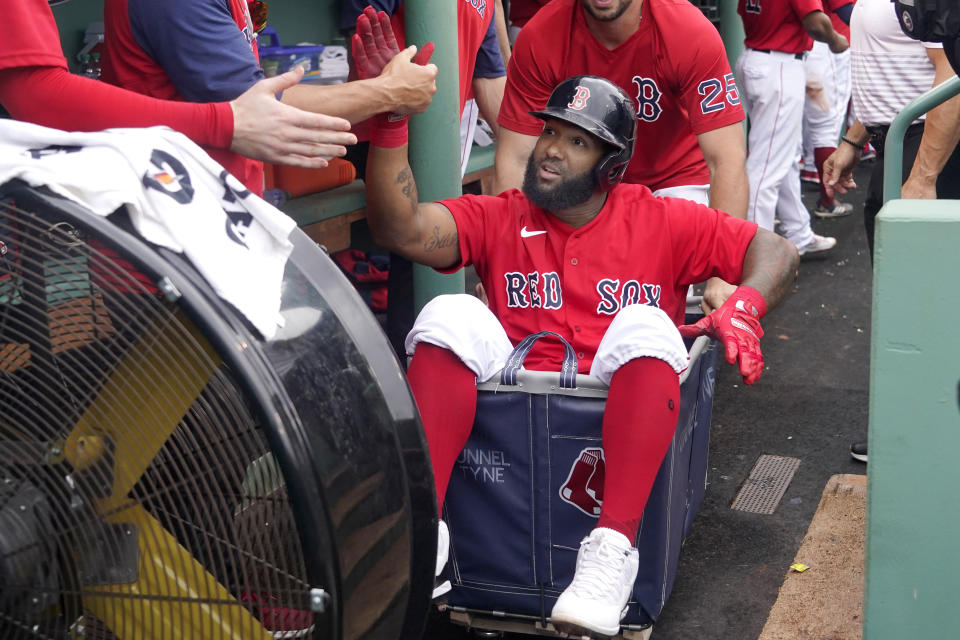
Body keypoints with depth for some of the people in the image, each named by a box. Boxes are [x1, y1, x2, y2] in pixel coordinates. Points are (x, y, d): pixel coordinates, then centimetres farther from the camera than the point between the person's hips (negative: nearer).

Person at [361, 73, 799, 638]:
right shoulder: (498, 218, 14)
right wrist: (389, 127, -14)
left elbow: (778, 253, 9)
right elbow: (402, 230, -3)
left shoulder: (660, 221, 13)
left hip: (622, 410, -1)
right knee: (451, 314, -21)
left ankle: (613, 547, -39)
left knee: (643, 324, -29)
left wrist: (744, 305, -12)